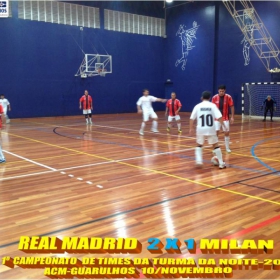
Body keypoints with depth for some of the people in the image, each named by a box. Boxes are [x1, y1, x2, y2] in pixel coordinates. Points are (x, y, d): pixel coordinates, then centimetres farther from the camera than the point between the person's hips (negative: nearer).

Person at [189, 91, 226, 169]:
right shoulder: (212, 105, 0)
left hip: (200, 129, 1)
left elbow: (192, 118, 3)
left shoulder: (198, 106, 3)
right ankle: (221, 163, 15)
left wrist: (191, 128, 13)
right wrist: (223, 125, 2)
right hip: (211, 129, -1)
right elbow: (219, 117, -9)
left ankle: (199, 160, 5)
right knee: (216, 145, 13)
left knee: (199, 145, 21)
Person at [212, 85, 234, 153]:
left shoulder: (228, 97, -8)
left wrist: (232, 117, -5)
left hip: (225, 118, 0)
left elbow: (232, 107, -2)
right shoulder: (214, 97, -6)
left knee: (227, 133, 3)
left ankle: (227, 148, 19)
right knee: (216, 132, -8)